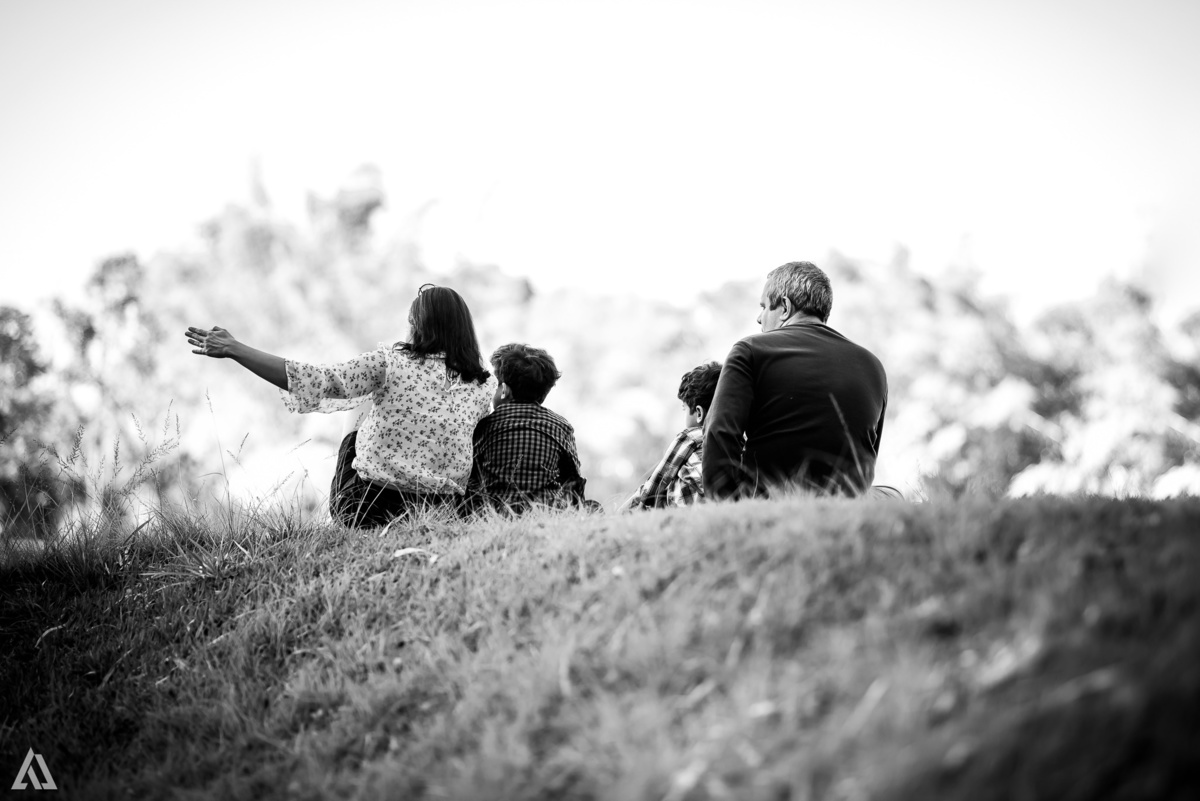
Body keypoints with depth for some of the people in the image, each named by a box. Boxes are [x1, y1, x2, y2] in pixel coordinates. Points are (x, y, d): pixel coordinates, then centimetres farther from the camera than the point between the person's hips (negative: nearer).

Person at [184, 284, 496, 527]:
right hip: (441, 512, 3)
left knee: (352, 441, 31)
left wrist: (234, 349, -10)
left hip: (369, 510, -3)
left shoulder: (391, 361, -13)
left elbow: (317, 380, -17)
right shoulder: (484, 384, -3)